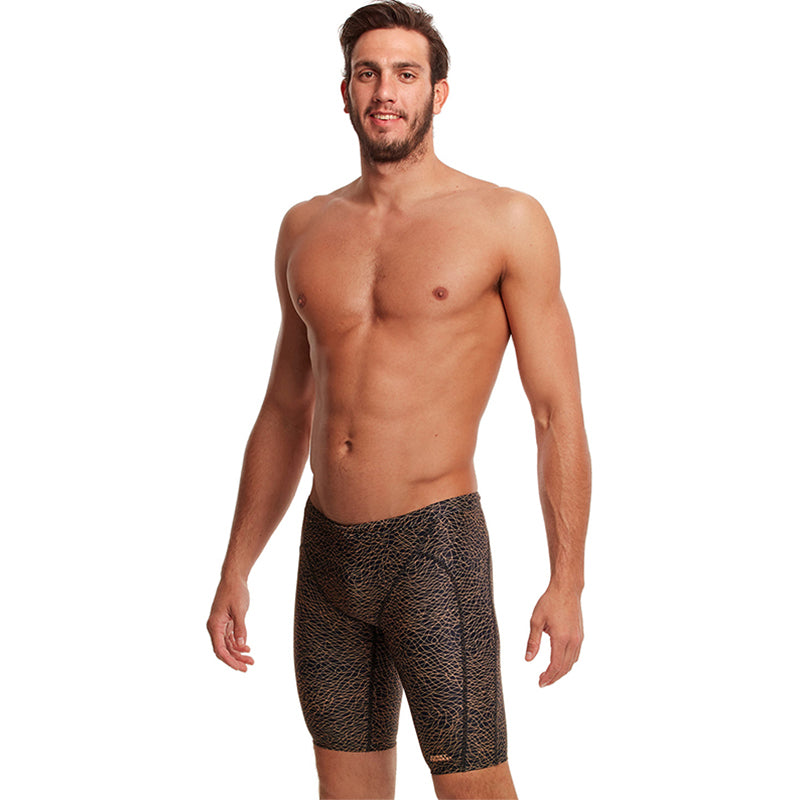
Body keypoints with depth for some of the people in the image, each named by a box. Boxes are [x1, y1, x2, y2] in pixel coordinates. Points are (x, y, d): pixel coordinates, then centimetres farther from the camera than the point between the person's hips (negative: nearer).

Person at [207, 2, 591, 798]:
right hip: (326, 549, 5)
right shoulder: (306, 230, 10)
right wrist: (236, 571, 14)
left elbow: (558, 412, -4)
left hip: (437, 547, -5)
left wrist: (567, 582, -9)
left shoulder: (506, 222, -3)